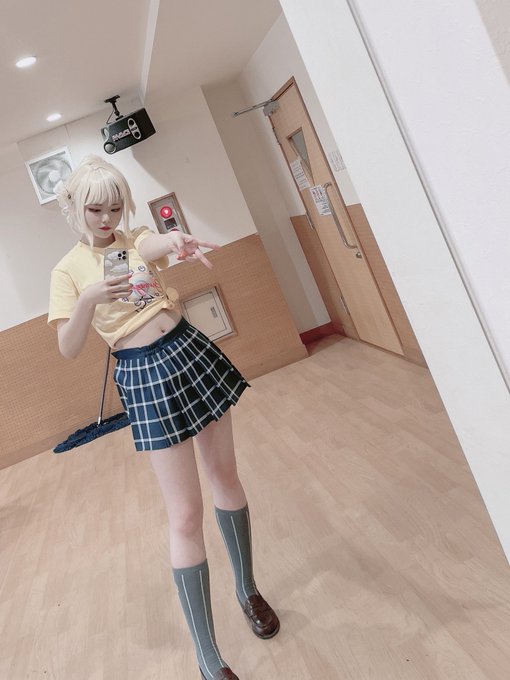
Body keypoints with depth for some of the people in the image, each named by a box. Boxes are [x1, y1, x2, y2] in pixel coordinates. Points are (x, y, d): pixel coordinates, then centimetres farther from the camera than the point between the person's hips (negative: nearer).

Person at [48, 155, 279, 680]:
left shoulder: (137, 239, 6)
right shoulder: (68, 270, 1)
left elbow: (151, 246, -19)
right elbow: (68, 348, -10)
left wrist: (173, 240, -43)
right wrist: (88, 300, -27)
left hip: (191, 353, 3)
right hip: (144, 379, -3)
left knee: (226, 478, 13)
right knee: (185, 515, -3)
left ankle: (248, 589, 38)